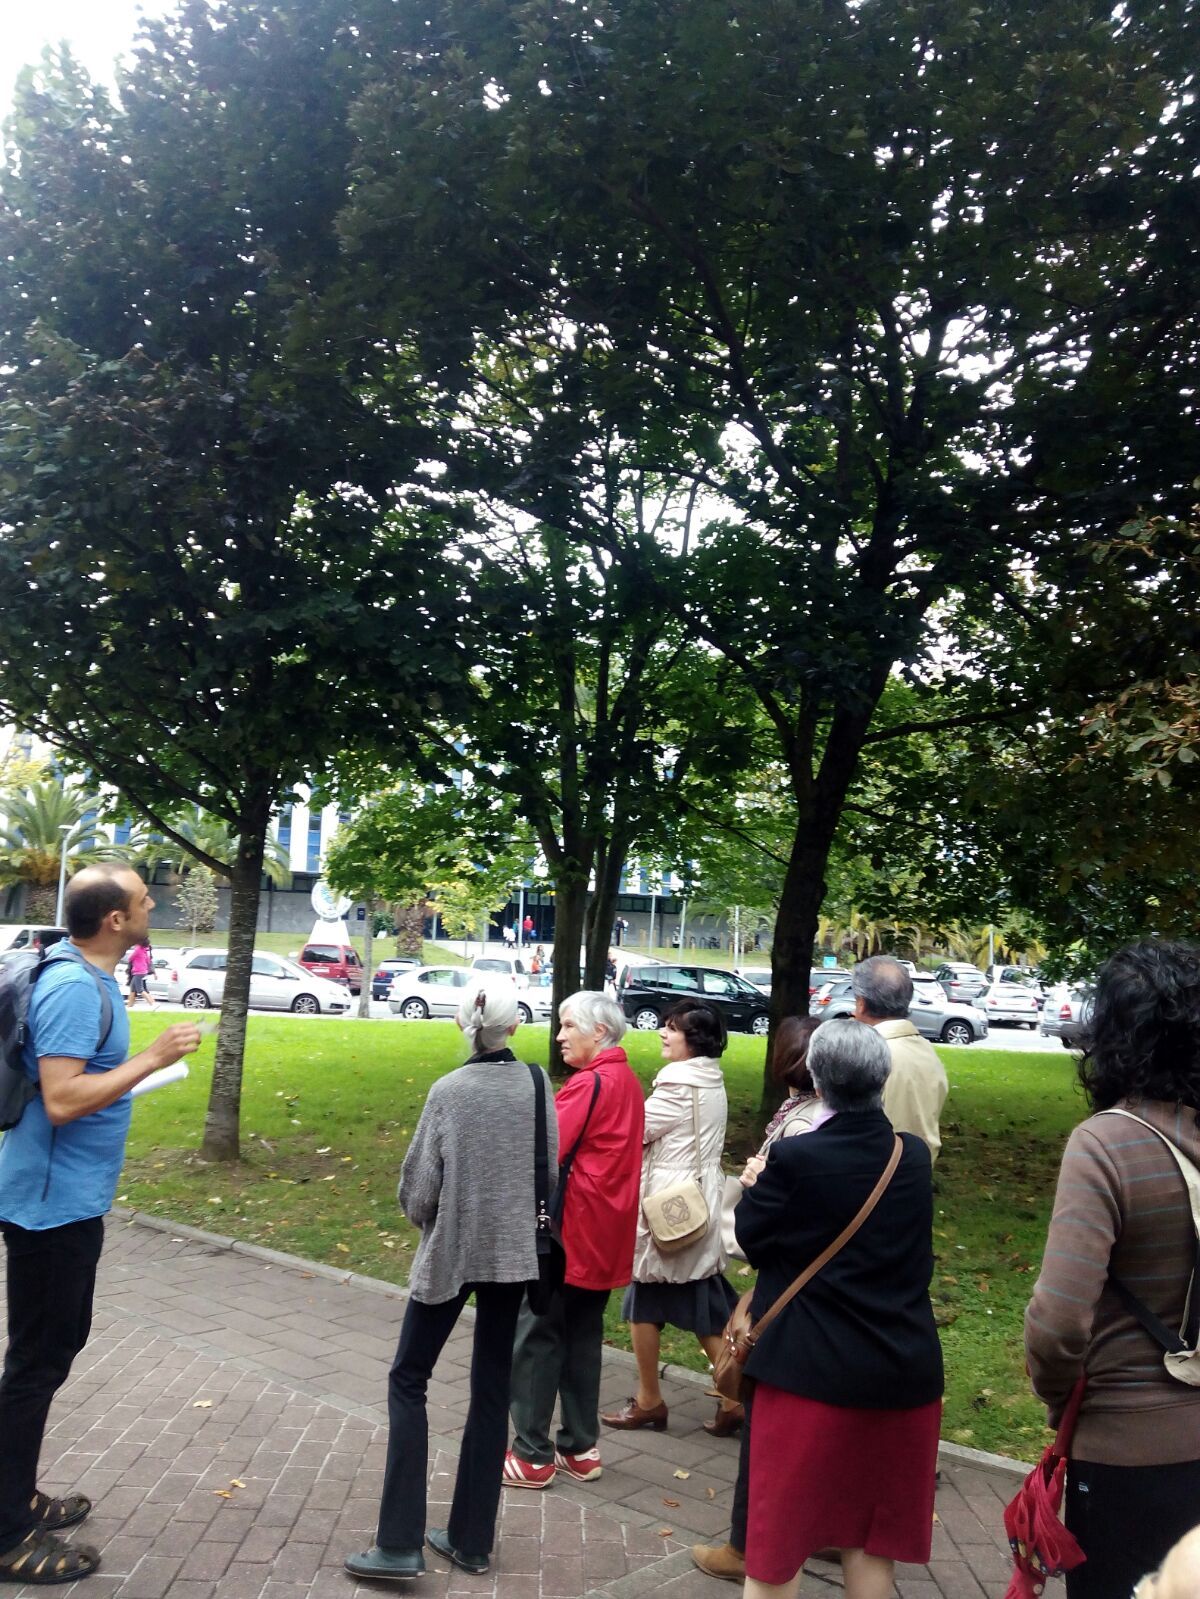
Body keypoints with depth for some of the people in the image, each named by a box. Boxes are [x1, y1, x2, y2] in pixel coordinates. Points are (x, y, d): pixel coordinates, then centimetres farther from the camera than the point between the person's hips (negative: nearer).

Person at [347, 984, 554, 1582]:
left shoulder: (449, 1092, -13)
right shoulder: (537, 1087, -5)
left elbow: (418, 1185, -9)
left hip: (449, 1252, -3)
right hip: (512, 1253, 3)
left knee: (408, 1380, 9)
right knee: (491, 1390, 13)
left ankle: (400, 1544, 6)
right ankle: (471, 1539, 22)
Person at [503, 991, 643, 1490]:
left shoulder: (588, 1084, -18)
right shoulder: (627, 1082, 10)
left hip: (569, 1233, -9)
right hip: (605, 1237, 9)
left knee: (537, 1336, 2)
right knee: (583, 1336, 16)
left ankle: (533, 1455, 9)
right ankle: (580, 1447, 23)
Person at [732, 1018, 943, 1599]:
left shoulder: (793, 1158, -21)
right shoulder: (915, 1156, -5)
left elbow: (752, 1238, -10)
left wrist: (754, 1186, 7)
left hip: (811, 1369, -4)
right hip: (904, 1372, 4)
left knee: (780, 1527, 13)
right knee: (872, 1533, 19)